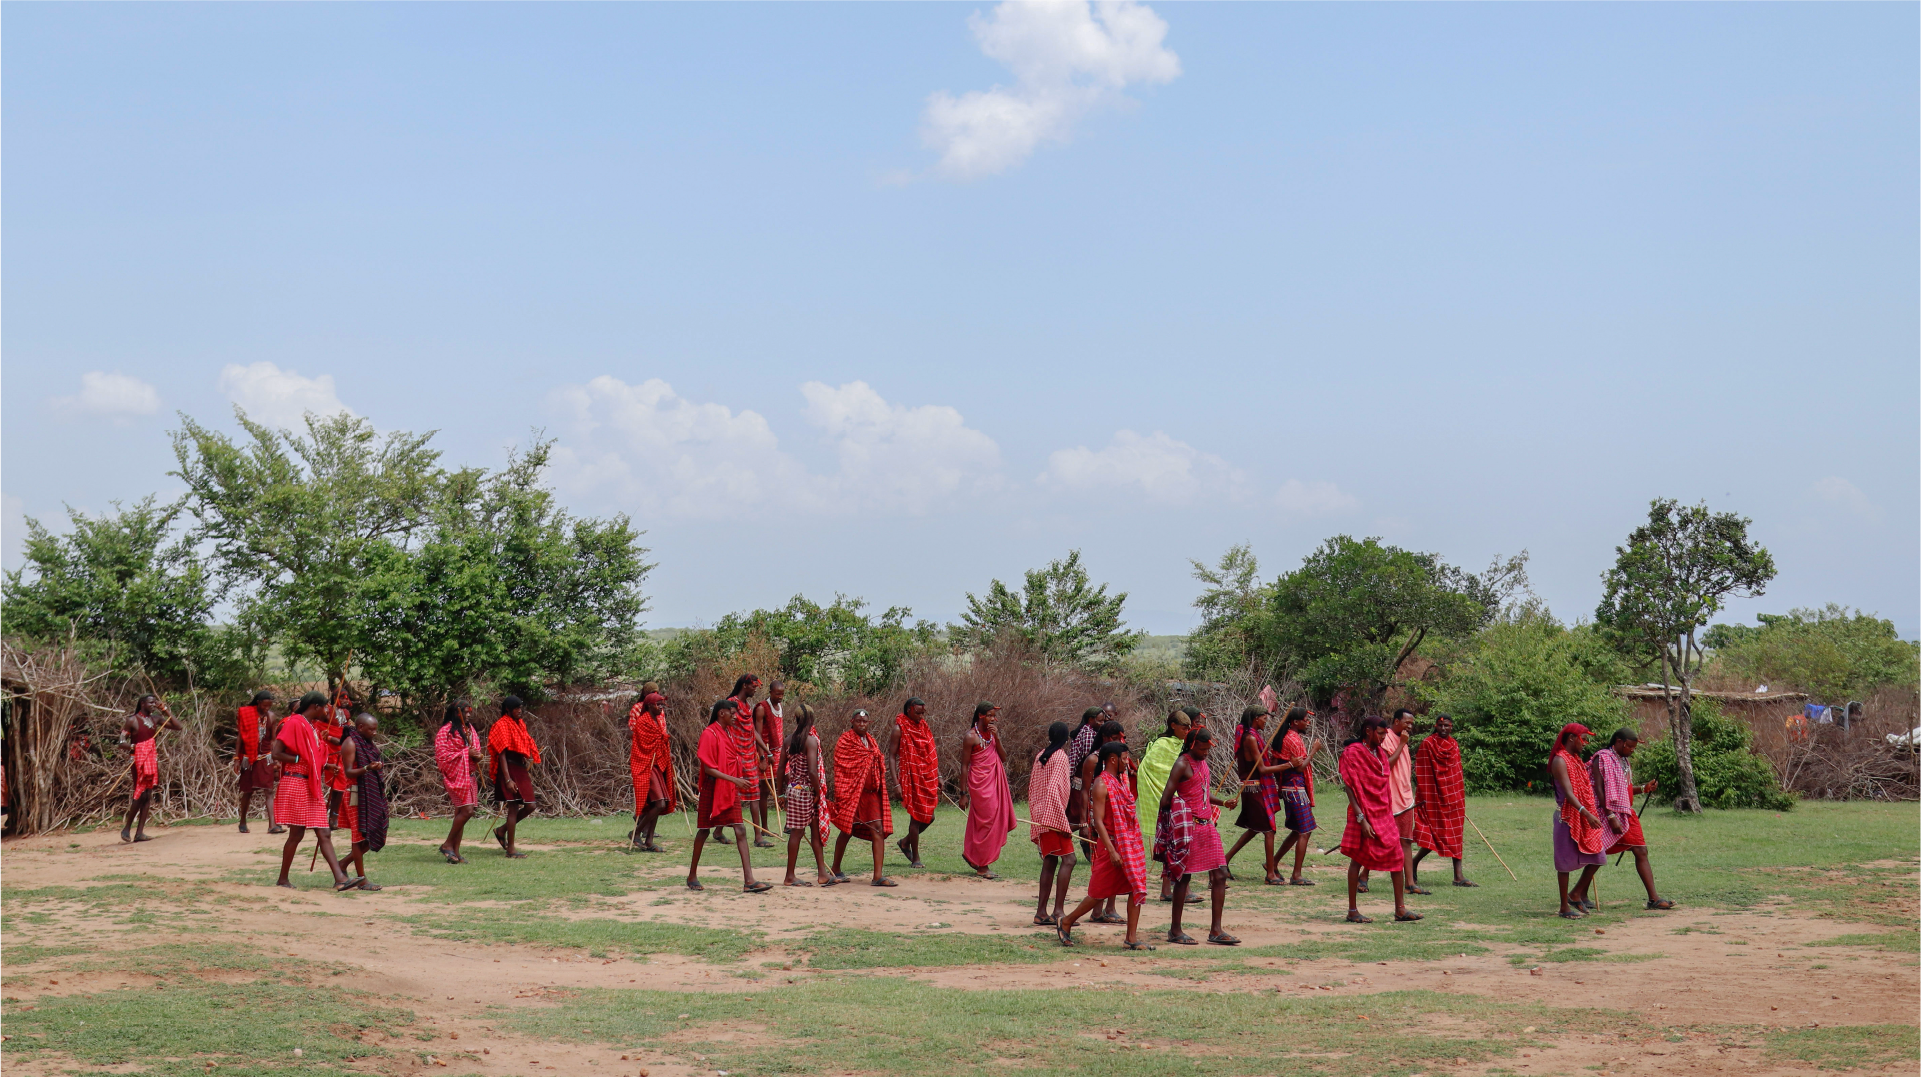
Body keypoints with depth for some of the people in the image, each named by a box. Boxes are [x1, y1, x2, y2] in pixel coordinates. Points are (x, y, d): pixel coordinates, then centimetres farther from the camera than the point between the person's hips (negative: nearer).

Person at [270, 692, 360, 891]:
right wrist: (300, 760, -14)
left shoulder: (312, 727, 17)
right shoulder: (294, 723, -10)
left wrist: (325, 765, 6)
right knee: (296, 834, -3)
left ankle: (340, 878, -7)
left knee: (324, 834, 0)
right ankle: (283, 880, 10)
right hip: (295, 783, -9)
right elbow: (276, 754, -16)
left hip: (313, 787, 9)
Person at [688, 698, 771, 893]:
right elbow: (709, 769, -19)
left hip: (730, 790, 7)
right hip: (713, 788, -7)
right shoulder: (710, 734, -13)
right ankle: (692, 875, 21)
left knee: (740, 831, -4)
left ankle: (749, 880, -11)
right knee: (704, 830, 6)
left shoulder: (729, 733, 12)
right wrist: (734, 780, -24)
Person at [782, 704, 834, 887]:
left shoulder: (789, 740, 6)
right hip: (806, 790, -7)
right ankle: (790, 876, 7)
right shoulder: (811, 740, -15)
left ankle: (822, 873, 12)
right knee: (797, 832, 0)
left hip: (793, 788, 7)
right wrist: (818, 792, -10)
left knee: (816, 829, 11)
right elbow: (812, 771, -23)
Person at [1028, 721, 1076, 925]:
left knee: (1050, 861, 12)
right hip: (1053, 816, -9)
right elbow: (1053, 790, -20)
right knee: (1068, 859, -10)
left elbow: (1032, 787, 17)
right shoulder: (1061, 757, -11)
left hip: (1041, 816, 9)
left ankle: (1041, 912, 11)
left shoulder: (1041, 756, 13)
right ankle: (1059, 911, -18)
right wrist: (1063, 823, -19)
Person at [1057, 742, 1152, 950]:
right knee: (1099, 893, 2)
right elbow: (1098, 821, -20)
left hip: (1131, 844, 8)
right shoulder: (1101, 785, -14)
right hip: (1113, 845, -8)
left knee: (1137, 890, -1)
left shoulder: (1123, 780, 12)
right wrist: (1112, 851, -24)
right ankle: (1066, 922, 21)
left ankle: (1132, 938, 1)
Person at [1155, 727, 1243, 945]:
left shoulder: (1202, 762, 14)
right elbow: (1166, 798, -14)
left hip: (1207, 826, 8)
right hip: (1188, 828, -8)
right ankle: (1175, 930, 8)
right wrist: (1169, 825, -14)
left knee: (1220, 874, 2)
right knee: (1184, 876, -1)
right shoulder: (1182, 764, -10)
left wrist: (1223, 802, 9)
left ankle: (1216, 930, 6)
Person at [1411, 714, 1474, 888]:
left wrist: (1461, 794, 18)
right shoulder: (1427, 744, -8)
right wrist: (1422, 797, -14)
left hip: (1454, 795, 7)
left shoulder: (1454, 745, 11)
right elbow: (1421, 772, -9)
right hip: (1436, 796, -7)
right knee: (1438, 833, -7)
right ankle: (1413, 863, 11)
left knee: (1456, 833, 4)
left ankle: (1458, 876, 4)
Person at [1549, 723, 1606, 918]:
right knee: (1566, 862, -2)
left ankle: (1576, 895, 20)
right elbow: (1568, 792, -24)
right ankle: (1565, 907, 4)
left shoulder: (1576, 759, 16)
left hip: (1584, 818, 9)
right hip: (1568, 817, -9)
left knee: (1597, 857, 6)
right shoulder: (1560, 761, -14)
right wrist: (1586, 813, -35)